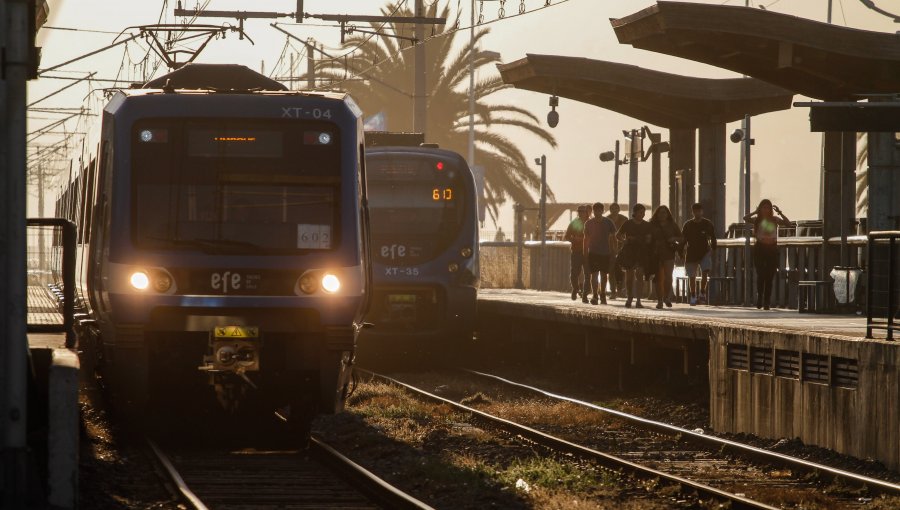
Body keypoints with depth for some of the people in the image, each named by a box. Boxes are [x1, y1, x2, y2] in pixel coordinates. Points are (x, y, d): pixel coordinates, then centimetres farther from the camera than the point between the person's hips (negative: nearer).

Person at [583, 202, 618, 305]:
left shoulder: (608, 222, -2)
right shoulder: (589, 223, 0)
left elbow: (613, 238, 5)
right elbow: (586, 239, 7)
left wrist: (614, 251, 1)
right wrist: (585, 253, 4)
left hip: (605, 253, 0)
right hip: (593, 252, 0)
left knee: (604, 274, 9)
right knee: (594, 274, -8)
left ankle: (602, 295, 21)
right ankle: (595, 295, -10)